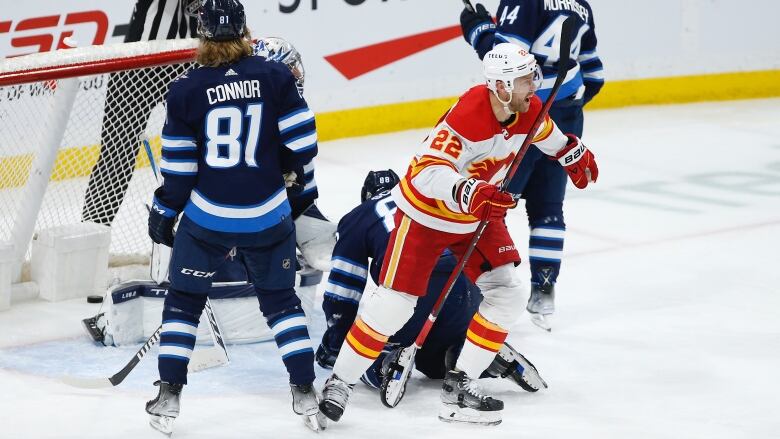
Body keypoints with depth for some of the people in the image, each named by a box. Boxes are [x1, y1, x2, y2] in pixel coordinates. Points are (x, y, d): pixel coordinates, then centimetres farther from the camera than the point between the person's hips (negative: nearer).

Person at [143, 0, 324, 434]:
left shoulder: (186, 90, -9)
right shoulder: (276, 77, -7)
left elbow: (179, 167, -5)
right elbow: (302, 146, -5)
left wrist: (164, 213, 9)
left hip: (207, 218, -1)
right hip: (267, 215, 1)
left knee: (184, 300, 15)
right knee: (281, 300, 17)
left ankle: (169, 398, 12)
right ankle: (306, 394, 13)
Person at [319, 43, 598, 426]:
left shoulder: (528, 110, -10)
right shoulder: (467, 114, -33)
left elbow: (546, 133, 17)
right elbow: (428, 171, -40)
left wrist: (573, 154, 29)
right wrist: (470, 193, -54)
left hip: (480, 212, 7)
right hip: (426, 212, -7)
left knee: (504, 290, -4)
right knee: (395, 302, -8)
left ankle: (459, 386, 3)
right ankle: (340, 382, 8)